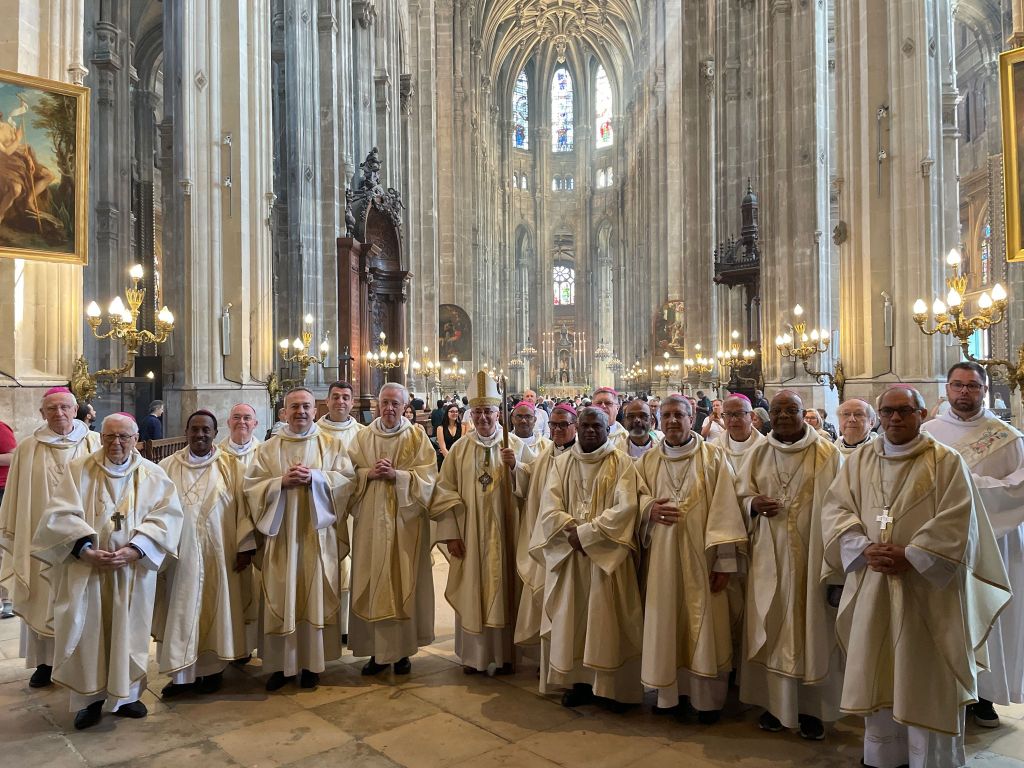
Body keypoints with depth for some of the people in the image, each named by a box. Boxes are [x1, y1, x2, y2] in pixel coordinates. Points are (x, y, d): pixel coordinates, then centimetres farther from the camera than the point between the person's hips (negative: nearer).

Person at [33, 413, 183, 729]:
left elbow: (167, 515, -7)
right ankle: (90, 699, 19)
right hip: (85, 569, 0)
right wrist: (86, 550, -20)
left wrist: (134, 551, -19)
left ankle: (126, 694, 23)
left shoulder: (153, 475, 2)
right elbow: (60, 514, -7)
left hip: (132, 571, 1)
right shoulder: (79, 469, 1)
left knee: (128, 632, 7)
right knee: (87, 632, 3)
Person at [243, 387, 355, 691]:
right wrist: (282, 482, -16)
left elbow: (346, 480, -3)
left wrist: (314, 477, -17)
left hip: (317, 533, 0)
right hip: (280, 533, 1)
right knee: (281, 599, 4)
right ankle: (281, 663, 17)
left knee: (316, 597, 4)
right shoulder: (268, 448, 7)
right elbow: (251, 486, 1)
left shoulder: (332, 445, 5)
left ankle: (312, 663, 17)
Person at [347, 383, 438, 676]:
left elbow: (427, 476, -6)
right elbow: (349, 473, 6)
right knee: (373, 581, 3)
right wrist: (370, 473, -12)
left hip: (405, 520, -2)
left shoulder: (417, 436, 2)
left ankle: (402, 649, 15)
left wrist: (396, 475, -17)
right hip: (371, 520, 2)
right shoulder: (363, 436, 9)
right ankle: (377, 650, 15)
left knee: (403, 581, 2)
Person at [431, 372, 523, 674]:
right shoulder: (459, 449, 3)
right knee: (471, 592, 7)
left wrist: (513, 467, -21)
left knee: (502, 590, 6)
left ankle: (504, 654, 21)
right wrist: (450, 533, -5)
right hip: (468, 534, 1)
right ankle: (472, 655, 22)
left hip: (502, 532, 0)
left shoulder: (515, 445, 1)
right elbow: (445, 491, 0)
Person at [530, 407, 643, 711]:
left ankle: (611, 687, 13)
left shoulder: (622, 463, -2)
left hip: (607, 555, -3)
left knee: (607, 620, 2)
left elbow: (625, 507, -14)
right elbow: (549, 508, -1)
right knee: (571, 620, 7)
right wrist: (573, 532, -17)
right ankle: (577, 681, 19)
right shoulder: (561, 463, 7)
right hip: (567, 553, 3)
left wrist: (584, 533, -17)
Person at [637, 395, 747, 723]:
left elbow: (725, 511, -6)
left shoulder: (714, 457, -2)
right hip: (662, 557, 3)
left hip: (701, 556, -3)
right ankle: (669, 692, 22)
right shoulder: (648, 461, 8)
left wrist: (725, 560, -11)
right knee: (665, 623, 7)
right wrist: (649, 509, -13)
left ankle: (708, 699, 17)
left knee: (704, 625, 2)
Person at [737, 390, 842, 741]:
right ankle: (775, 702, 21)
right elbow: (743, 495, 12)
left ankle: (812, 708, 20)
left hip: (812, 554, -2)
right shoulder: (759, 452, 7)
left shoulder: (826, 453, -2)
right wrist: (754, 505, -12)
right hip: (769, 557, 3)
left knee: (812, 627, 4)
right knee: (771, 626, 6)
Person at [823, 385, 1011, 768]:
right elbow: (835, 509, 3)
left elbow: (957, 521, -10)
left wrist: (911, 557, -16)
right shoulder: (859, 460, 8)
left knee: (924, 678, 4)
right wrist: (865, 548, -12)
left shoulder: (947, 462, -2)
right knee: (876, 675, 10)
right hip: (871, 587, 3)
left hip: (926, 588, -3)